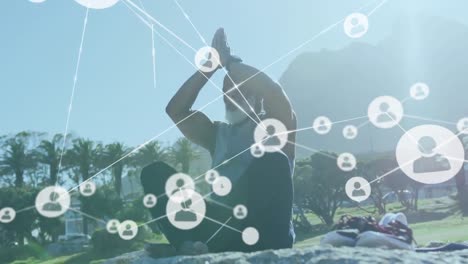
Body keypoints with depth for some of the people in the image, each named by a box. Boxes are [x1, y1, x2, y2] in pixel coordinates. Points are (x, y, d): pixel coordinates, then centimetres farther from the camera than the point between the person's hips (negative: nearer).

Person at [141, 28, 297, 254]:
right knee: (154, 172, -8)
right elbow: (175, 110, 14)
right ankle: (194, 244, -35)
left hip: (265, 232, -4)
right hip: (222, 228, 4)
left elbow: (275, 92, -9)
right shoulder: (218, 133, 26)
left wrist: (231, 62, 5)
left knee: (272, 160, -30)